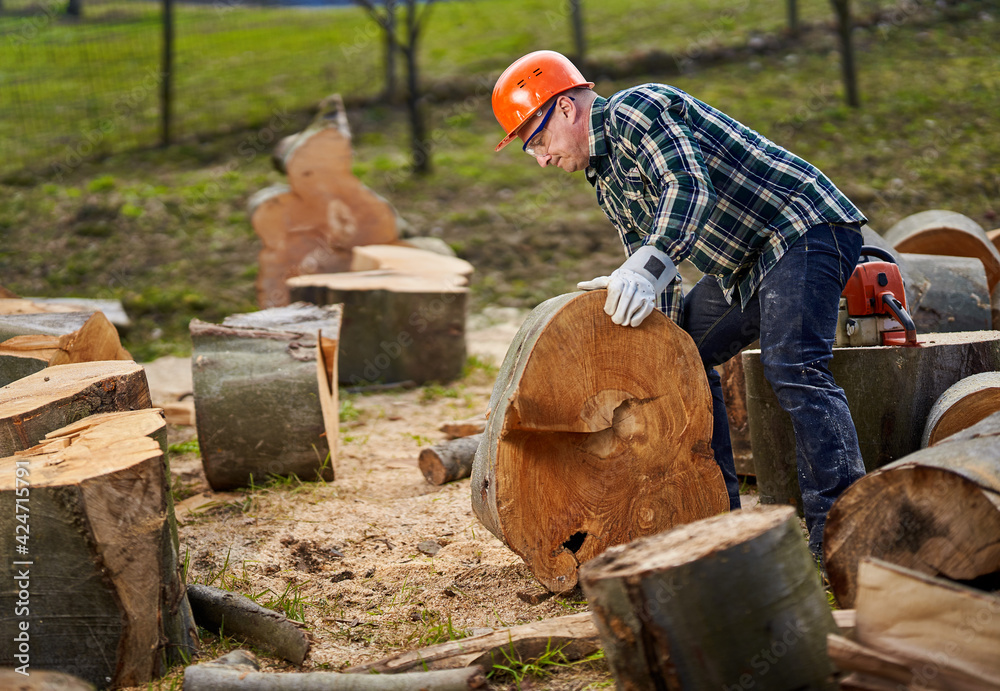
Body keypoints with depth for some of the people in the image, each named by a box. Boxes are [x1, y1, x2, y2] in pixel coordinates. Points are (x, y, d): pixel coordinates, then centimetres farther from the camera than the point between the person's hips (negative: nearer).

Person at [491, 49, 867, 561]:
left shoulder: (634, 109, -13)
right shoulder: (606, 179, 16)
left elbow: (689, 186, -30)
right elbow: (652, 268, 16)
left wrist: (646, 269, -42)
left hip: (806, 228, -11)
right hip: (747, 262, 11)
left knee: (792, 366, -25)